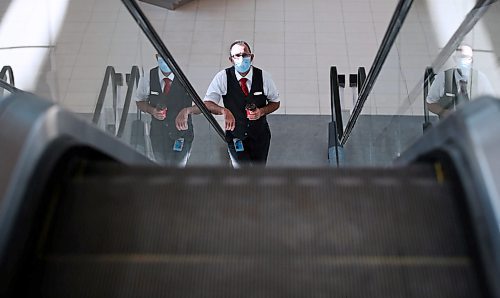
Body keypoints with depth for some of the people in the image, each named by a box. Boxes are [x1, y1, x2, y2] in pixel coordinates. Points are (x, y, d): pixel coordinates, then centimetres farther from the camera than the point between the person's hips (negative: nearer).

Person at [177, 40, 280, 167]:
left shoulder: (263, 77, -12)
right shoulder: (222, 77, -15)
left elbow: (275, 102, 1)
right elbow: (207, 103, -21)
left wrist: (262, 111, -20)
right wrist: (223, 110, -42)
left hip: (260, 136, 2)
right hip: (235, 136, -2)